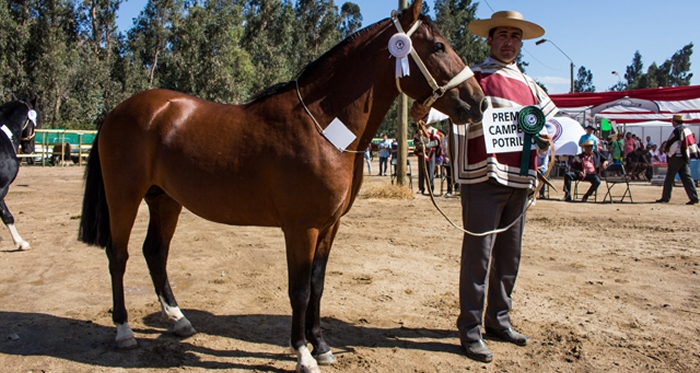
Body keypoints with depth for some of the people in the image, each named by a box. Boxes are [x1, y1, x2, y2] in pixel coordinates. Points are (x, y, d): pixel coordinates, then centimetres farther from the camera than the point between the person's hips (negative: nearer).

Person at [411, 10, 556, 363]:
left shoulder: (530, 86, 19)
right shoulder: (472, 77, 3)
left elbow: (552, 120, 27)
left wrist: (547, 138, 4)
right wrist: (423, 110, -35)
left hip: (519, 180, 6)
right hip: (483, 177, -6)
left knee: (509, 255, 13)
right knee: (478, 254, -5)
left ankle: (498, 320, 27)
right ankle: (470, 330, 5)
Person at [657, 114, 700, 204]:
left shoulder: (677, 130, -14)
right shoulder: (687, 129, 12)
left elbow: (668, 144, -14)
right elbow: (692, 142, 15)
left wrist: (666, 148, 5)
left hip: (676, 157, -8)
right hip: (686, 157, 8)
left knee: (669, 178, 2)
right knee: (686, 177, 6)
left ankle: (665, 198, 7)